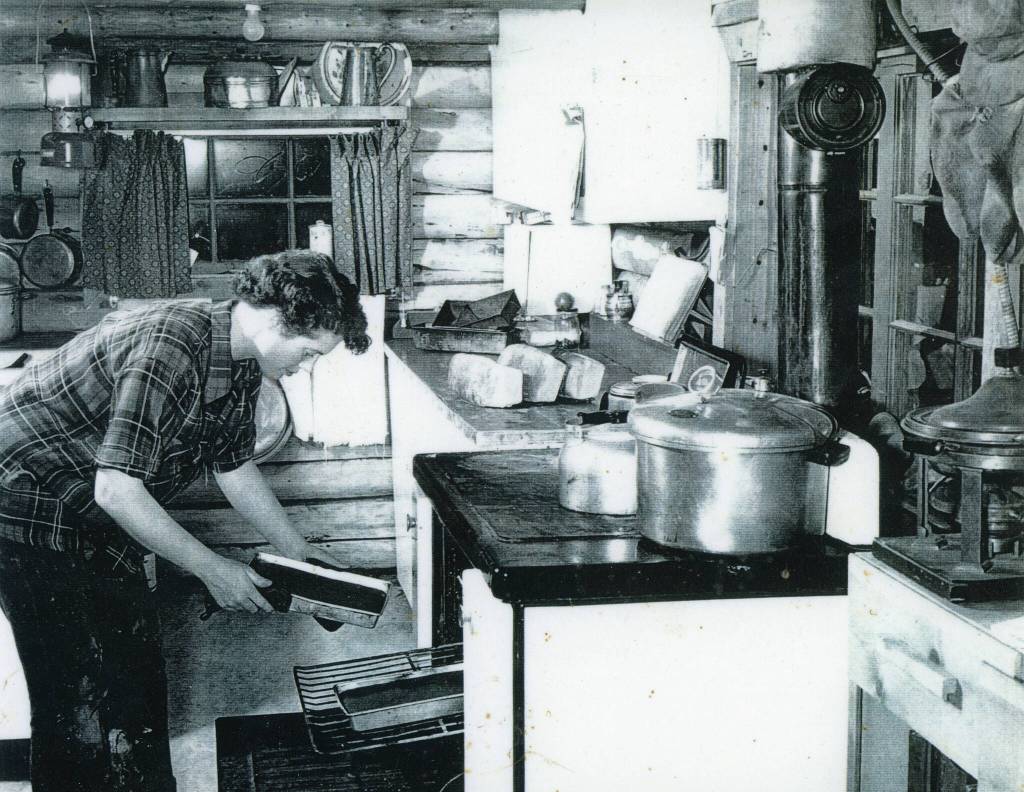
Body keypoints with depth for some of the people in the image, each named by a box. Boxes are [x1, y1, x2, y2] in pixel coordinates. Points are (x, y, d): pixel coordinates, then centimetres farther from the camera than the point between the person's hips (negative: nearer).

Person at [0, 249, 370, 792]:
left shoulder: (241, 363, 0)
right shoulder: (168, 348, -31)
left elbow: (234, 467, 14)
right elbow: (117, 492, -31)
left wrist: (295, 550, 12)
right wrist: (213, 571, -23)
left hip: (99, 524, 9)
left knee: (140, 683, 12)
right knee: (78, 704, -7)